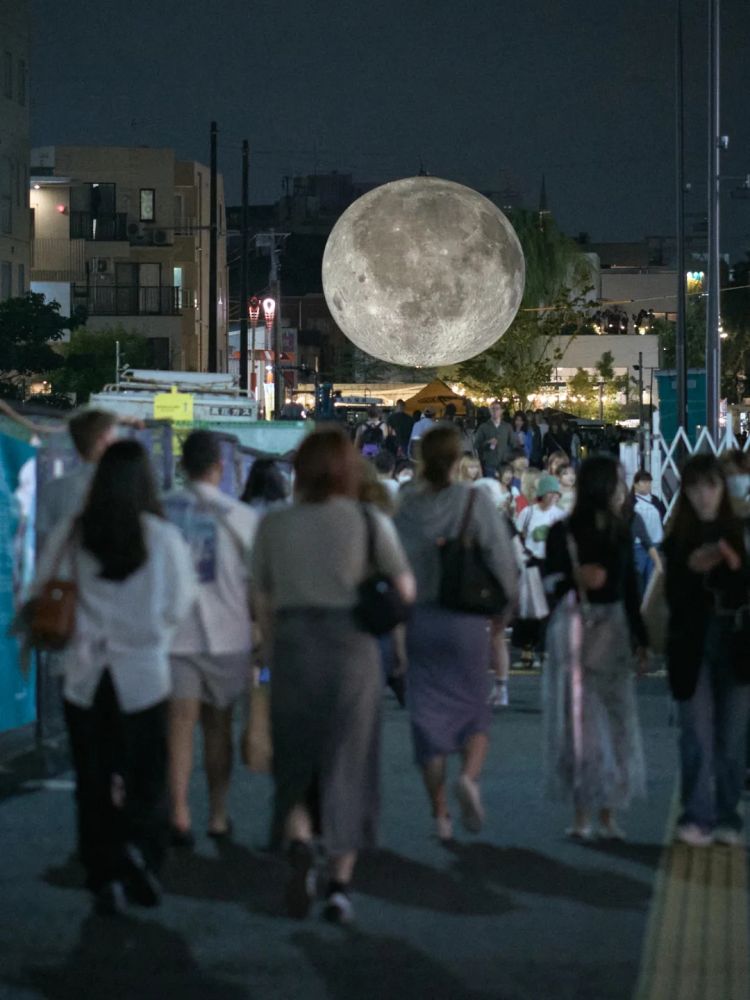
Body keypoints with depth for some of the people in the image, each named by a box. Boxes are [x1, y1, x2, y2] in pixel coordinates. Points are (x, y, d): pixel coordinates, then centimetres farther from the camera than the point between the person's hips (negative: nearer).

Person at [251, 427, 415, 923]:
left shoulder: (274, 525, 2)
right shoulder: (370, 521, -4)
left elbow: (262, 600, 7)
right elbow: (405, 590, 1)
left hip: (293, 646, 1)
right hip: (353, 648, -1)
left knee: (296, 759, 14)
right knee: (348, 764, 7)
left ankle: (299, 843, -13)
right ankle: (340, 884, 7)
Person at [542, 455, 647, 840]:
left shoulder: (620, 533, 10)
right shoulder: (563, 533, -3)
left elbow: (629, 588, 14)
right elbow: (550, 585, -5)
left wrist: (639, 638, 14)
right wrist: (577, 580, -25)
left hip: (613, 630, 4)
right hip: (574, 631, -4)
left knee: (615, 718, -1)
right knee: (578, 720, -3)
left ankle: (608, 814, 6)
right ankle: (581, 814, 4)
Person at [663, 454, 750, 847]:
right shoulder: (677, 541, 3)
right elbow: (672, 596, -1)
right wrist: (692, 568, -17)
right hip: (693, 646, -1)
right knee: (697, 737, -4)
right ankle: (697, 817, 0)